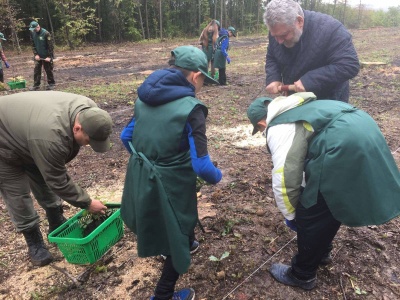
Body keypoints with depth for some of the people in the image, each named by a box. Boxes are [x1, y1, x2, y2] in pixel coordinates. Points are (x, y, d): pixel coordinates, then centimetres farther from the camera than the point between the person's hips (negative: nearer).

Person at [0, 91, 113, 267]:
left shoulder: (88, 110, -21)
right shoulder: (51, 137, -44)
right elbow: (59, 182, -30)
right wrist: (88, 203, -21)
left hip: (27, 137, 7)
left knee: (46, 183, 12)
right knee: (18, 196, -2)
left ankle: (57, 227, 28)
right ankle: (34, 244, 14)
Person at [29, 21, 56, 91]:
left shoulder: (46, 33, -16)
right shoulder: (33, 33, 1)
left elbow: (50, 46, -15)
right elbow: (33, 45, 6)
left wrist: (49, 56, -17)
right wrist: (36, 54, -5)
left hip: (46, 56, -5)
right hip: (38, 56, 5)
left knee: (48, 70, 3)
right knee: (36, 70, 3)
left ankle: (51, 84, 16)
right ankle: (36, 85, 8)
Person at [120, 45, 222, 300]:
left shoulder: (146, 97, 2)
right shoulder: (191, 108, -19)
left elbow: (127, 137, 12)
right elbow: (200, 165, -21)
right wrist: (217, 176, 1)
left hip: (140, 182, 7)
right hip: (170, 186, -6)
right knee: (179, 238, 19)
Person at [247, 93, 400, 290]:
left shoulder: (277, 128, 4)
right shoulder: (298, 109, 31)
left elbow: (283, 178, -2)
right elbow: (307, 159, 39)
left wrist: (291, 215, 17)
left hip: (345, 148, -10)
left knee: (309, 216, 8)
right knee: (328, 205, 27)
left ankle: (302, 275, 27)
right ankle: (321, 251, 48)